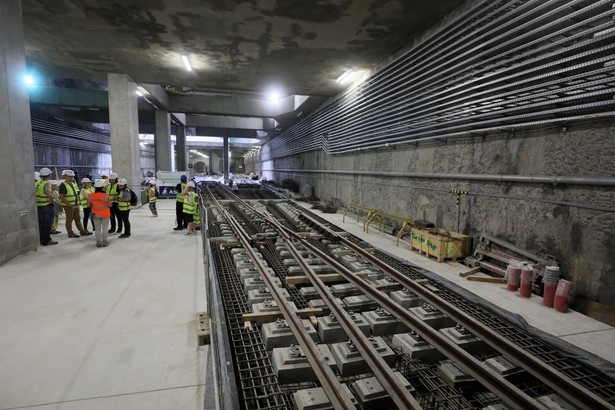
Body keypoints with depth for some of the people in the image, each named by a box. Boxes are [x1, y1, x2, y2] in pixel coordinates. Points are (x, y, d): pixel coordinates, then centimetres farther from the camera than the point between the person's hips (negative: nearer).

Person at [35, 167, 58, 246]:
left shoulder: (37, 183, 8)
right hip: (47, 205, -7)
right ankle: (47, 240, 0)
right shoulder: (47, 183, -15)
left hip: (39, 206, 7)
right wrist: (53, 202, -14)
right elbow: (49, 194, -27)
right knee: (48, 224, -1)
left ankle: (41, 239, 22)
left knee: (41, 223, 15)